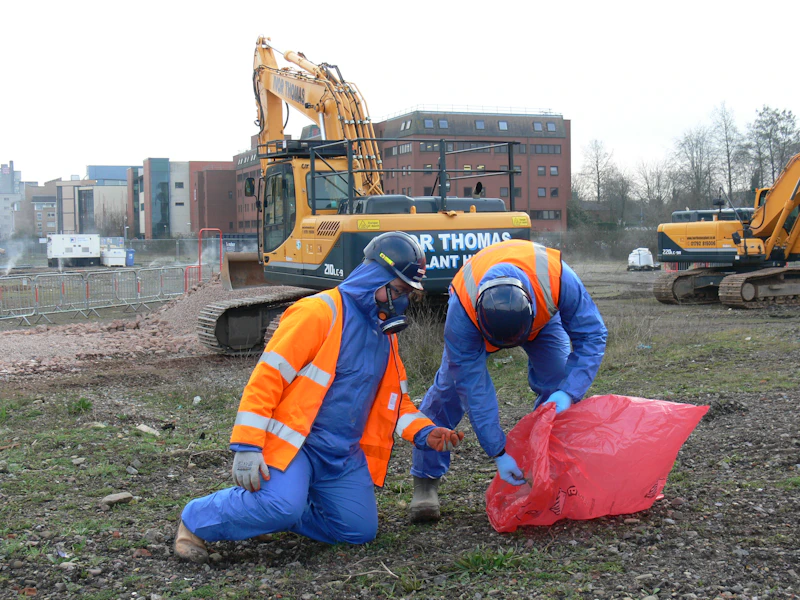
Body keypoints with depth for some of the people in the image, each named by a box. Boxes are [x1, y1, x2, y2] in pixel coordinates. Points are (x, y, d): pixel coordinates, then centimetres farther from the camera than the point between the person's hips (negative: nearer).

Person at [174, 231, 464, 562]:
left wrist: (424, 433, 0)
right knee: (283, 505, -31)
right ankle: (195, 521, -4)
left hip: (344, 456, 8)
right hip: (293, 441, -8)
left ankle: (270, 513, 18)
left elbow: (394, 398, 20)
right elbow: (267, 376, -18)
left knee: (360, 531, 1)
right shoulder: (319, 312, -14)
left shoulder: (385, 333, 13)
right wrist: (247, 446, -23)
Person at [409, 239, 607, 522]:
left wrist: (568, 392, -43)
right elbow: (473, 387, -36)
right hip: (477, 318, -1)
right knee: (450, 388, -13)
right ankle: (426, 480, 0)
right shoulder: (461, 311, -44)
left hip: (542, 313, 2)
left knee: (557, 385, -15)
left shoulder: (557, 279, -45)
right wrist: (498, 453, -36)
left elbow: (591, 335, -30)